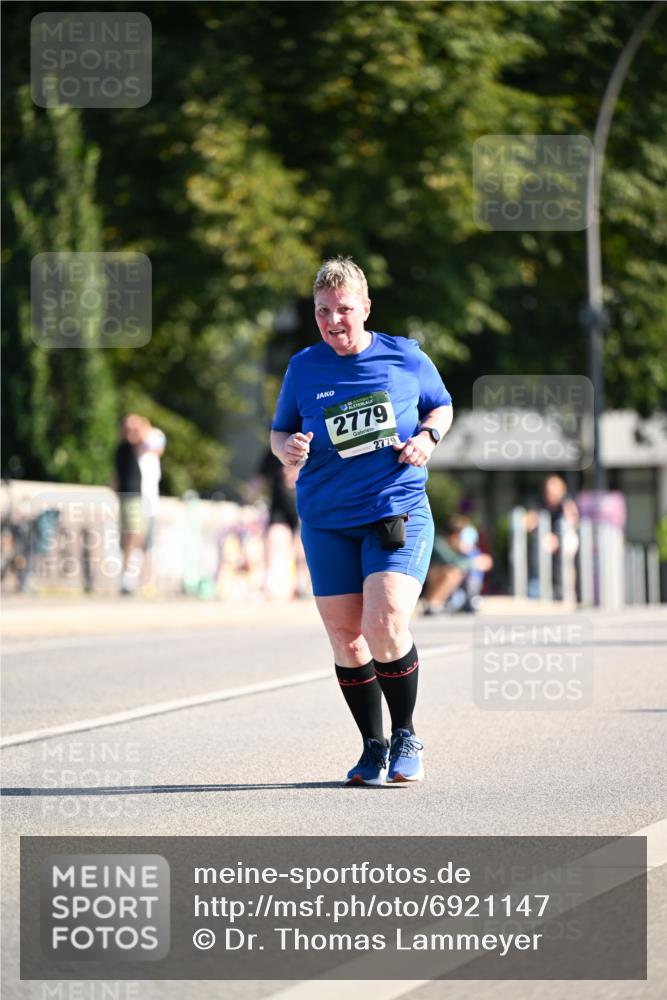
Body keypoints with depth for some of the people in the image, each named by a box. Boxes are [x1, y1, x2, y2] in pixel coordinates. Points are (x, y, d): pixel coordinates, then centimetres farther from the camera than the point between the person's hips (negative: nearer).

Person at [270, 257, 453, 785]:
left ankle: (405, 738, 1)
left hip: (399, 511, -3)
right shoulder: (304, 368, 5)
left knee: (385, 626, -19)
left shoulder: (406, 357, 2)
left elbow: (442, 406, 18)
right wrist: (288, 448, -7)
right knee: (346, 637, 2)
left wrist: (428, 436, -3)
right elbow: (279, 432, 16)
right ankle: (373, 748, 18)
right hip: (327, 522, 3)